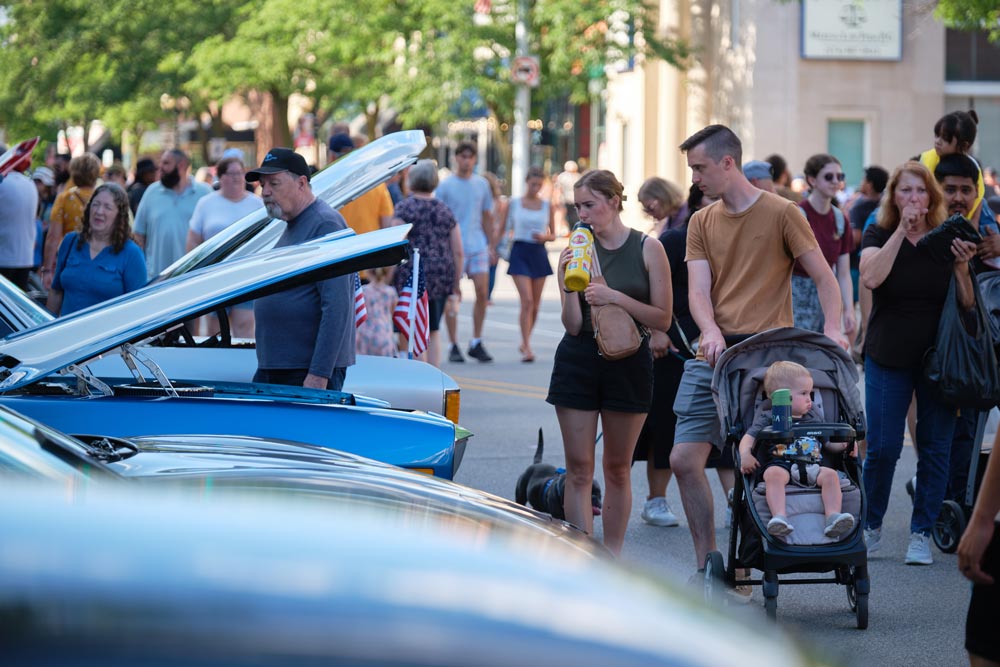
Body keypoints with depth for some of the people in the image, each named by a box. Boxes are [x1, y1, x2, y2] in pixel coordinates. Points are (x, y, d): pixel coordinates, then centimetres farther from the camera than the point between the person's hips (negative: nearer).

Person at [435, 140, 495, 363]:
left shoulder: (482, 184, 10)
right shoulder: (445, 185, -1)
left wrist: (492, 245, 13)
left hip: (478, 246, 3)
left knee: (483, 292, -3)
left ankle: (477, 343, 7)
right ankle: (454, 346, 4)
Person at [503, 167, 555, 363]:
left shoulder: (547, 206, 7)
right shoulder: (514, 203, 1)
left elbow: (553, 235, 12)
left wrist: (544, 237, -9)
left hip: (539, 253, 3)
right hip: (520, 252, -3)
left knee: (535, 305, 8)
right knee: (526, 301, -15)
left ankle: (525, 343, 26)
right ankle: (527, 347, -16)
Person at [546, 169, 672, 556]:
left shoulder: (647, 250, -1)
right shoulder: (578, 250, 2)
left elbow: (662, 319, -5)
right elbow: (573, 324, -1)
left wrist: (616, 298, -15)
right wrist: (568, 283, -15)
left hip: (629, 364, -1)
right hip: (578, 361, 1)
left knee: (618, 468, 7)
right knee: (579, 469, -2)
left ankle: (612, 557, 14)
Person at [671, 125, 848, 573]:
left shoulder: (781, 214, 0)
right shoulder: (702, 223, 14)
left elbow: (824, 278, 0)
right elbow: (699, 291, 3)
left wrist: (832, 328, -17)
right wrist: (711, 331, -18)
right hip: (713, 358, 5)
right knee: (684, 458, -3)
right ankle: (707, 564, 8)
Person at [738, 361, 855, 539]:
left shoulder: (814, 418, 28)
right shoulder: (768, 418, 13)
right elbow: (749, 437, 5)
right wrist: (745, 455, -16)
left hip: (812, 467, 4)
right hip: (780, 464, -4)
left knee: (830, 474, -27)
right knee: (774, 474, -38)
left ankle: (833, 517, -39)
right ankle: (779, 518, -53)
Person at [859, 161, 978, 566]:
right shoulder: (879, 236, 0)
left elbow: (968, 305, 2)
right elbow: (871, 277, -21)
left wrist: (961, 267, -15)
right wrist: (902, 230, -19)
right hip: (889, 358, -1)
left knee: (935, 448, 2)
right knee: (882, 448, -3)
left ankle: (922, 533, 12)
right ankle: (871, 528, 16)